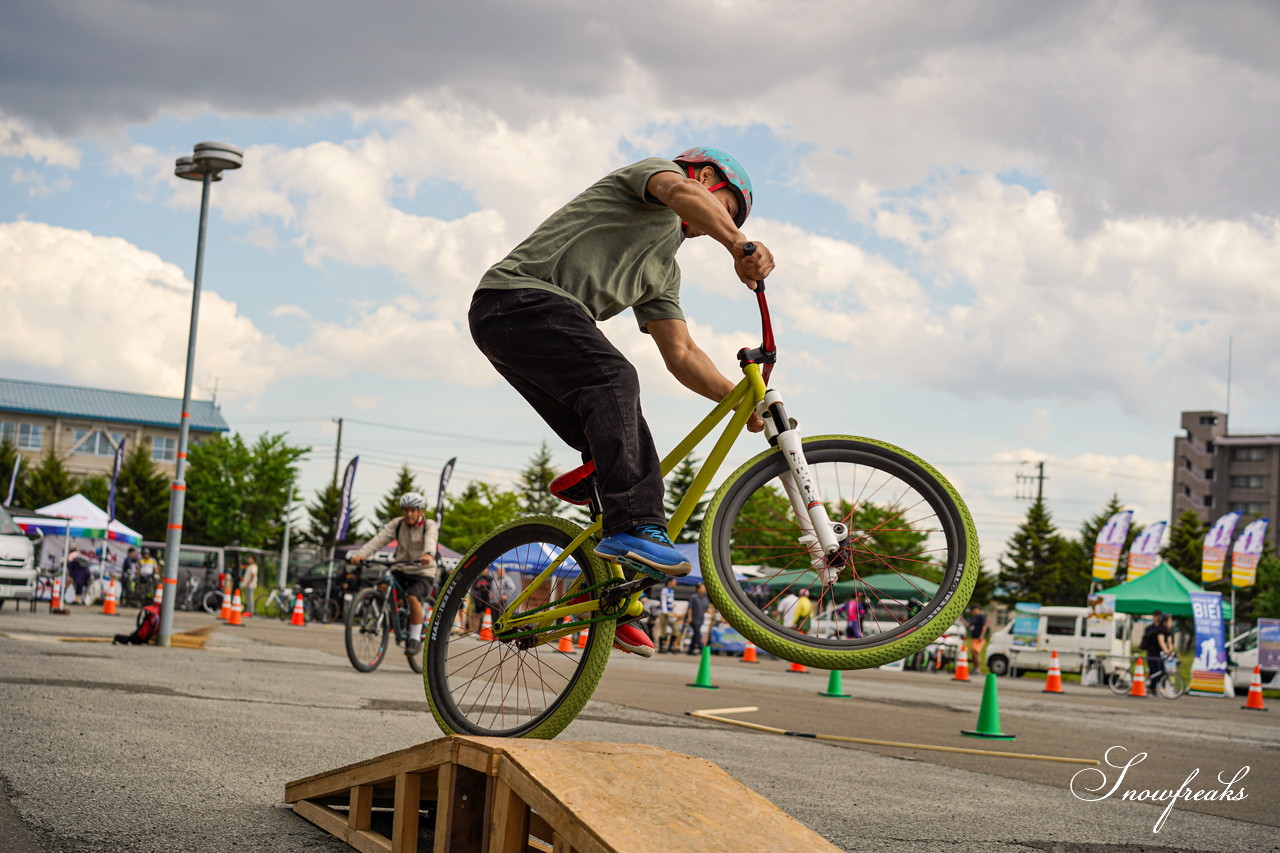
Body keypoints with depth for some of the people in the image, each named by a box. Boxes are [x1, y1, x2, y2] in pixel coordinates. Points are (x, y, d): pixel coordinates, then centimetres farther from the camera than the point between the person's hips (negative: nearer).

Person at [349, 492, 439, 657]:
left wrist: (428, 554, -52)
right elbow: (379, 539, -13)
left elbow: (430, 540, -28)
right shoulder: (397, 524, 3)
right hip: (401, 570, 4)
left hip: (423, 572, -4)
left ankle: (415, 639, -17)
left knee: (413, 598, -30)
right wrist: (360, 554, -29)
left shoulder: (429, 525, -5)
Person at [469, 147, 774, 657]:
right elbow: (683, 193, -18)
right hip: (518, 295, -9)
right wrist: (740, 246, -34)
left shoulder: (664, 268, 30)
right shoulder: (655, 172, 8)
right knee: (613, 379, -31)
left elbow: (681, 354, 21)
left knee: (618, 447, -2)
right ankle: (633, 527, -40)